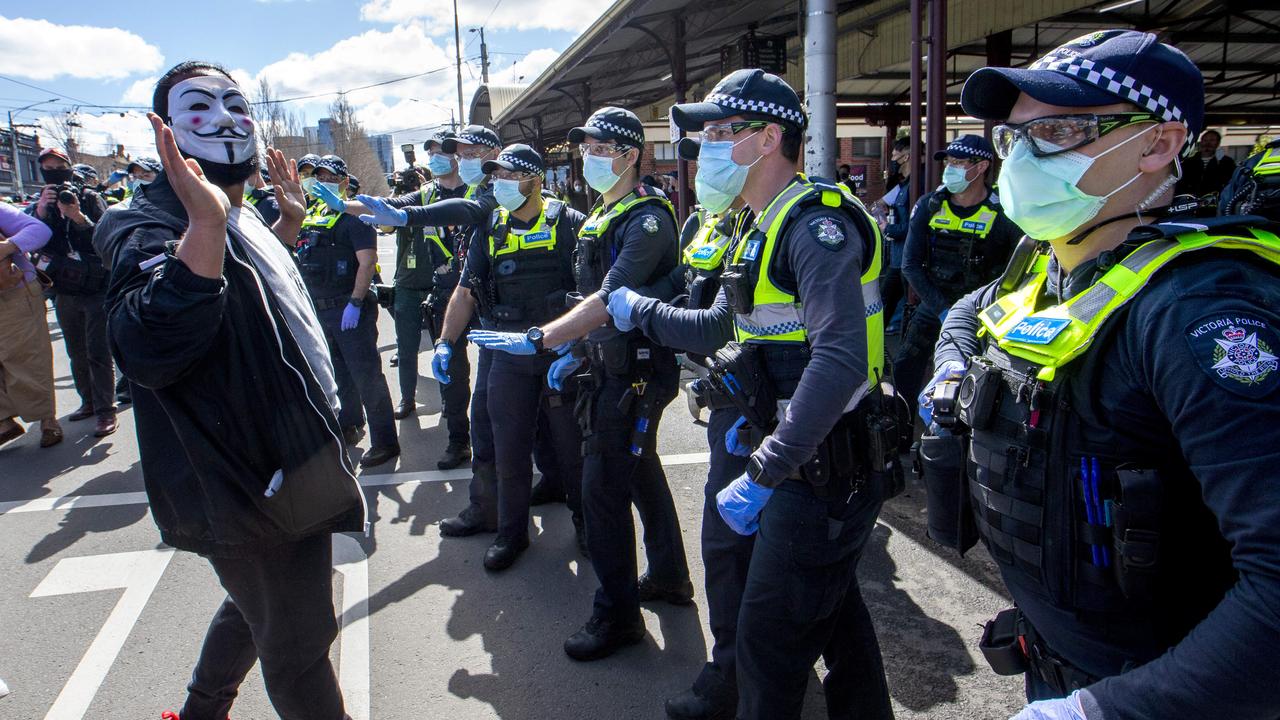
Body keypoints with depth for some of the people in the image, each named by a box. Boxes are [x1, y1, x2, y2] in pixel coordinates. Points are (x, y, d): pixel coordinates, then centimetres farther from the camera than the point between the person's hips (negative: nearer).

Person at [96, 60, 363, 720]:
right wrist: (206, 224, -44)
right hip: (251, 490, -10)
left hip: (284, 467, 10)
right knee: (299, 641, 5)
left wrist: (288, 223, 19)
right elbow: (152, 349, -37)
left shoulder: (236, 218, 11)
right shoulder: (152, 224, -19)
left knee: (256, 609, 29)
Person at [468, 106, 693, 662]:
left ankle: (617, 615, 6)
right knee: (641, 471, 19)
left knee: (603, 487, -7)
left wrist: (539, 340, -29)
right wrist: (575, 349, 15)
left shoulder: (647, 218, -17)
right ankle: (669, 576, 36)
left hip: (637, 372, -10)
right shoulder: (603, 215, 13)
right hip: (611, 366, 10)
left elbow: (610, 300, -27)